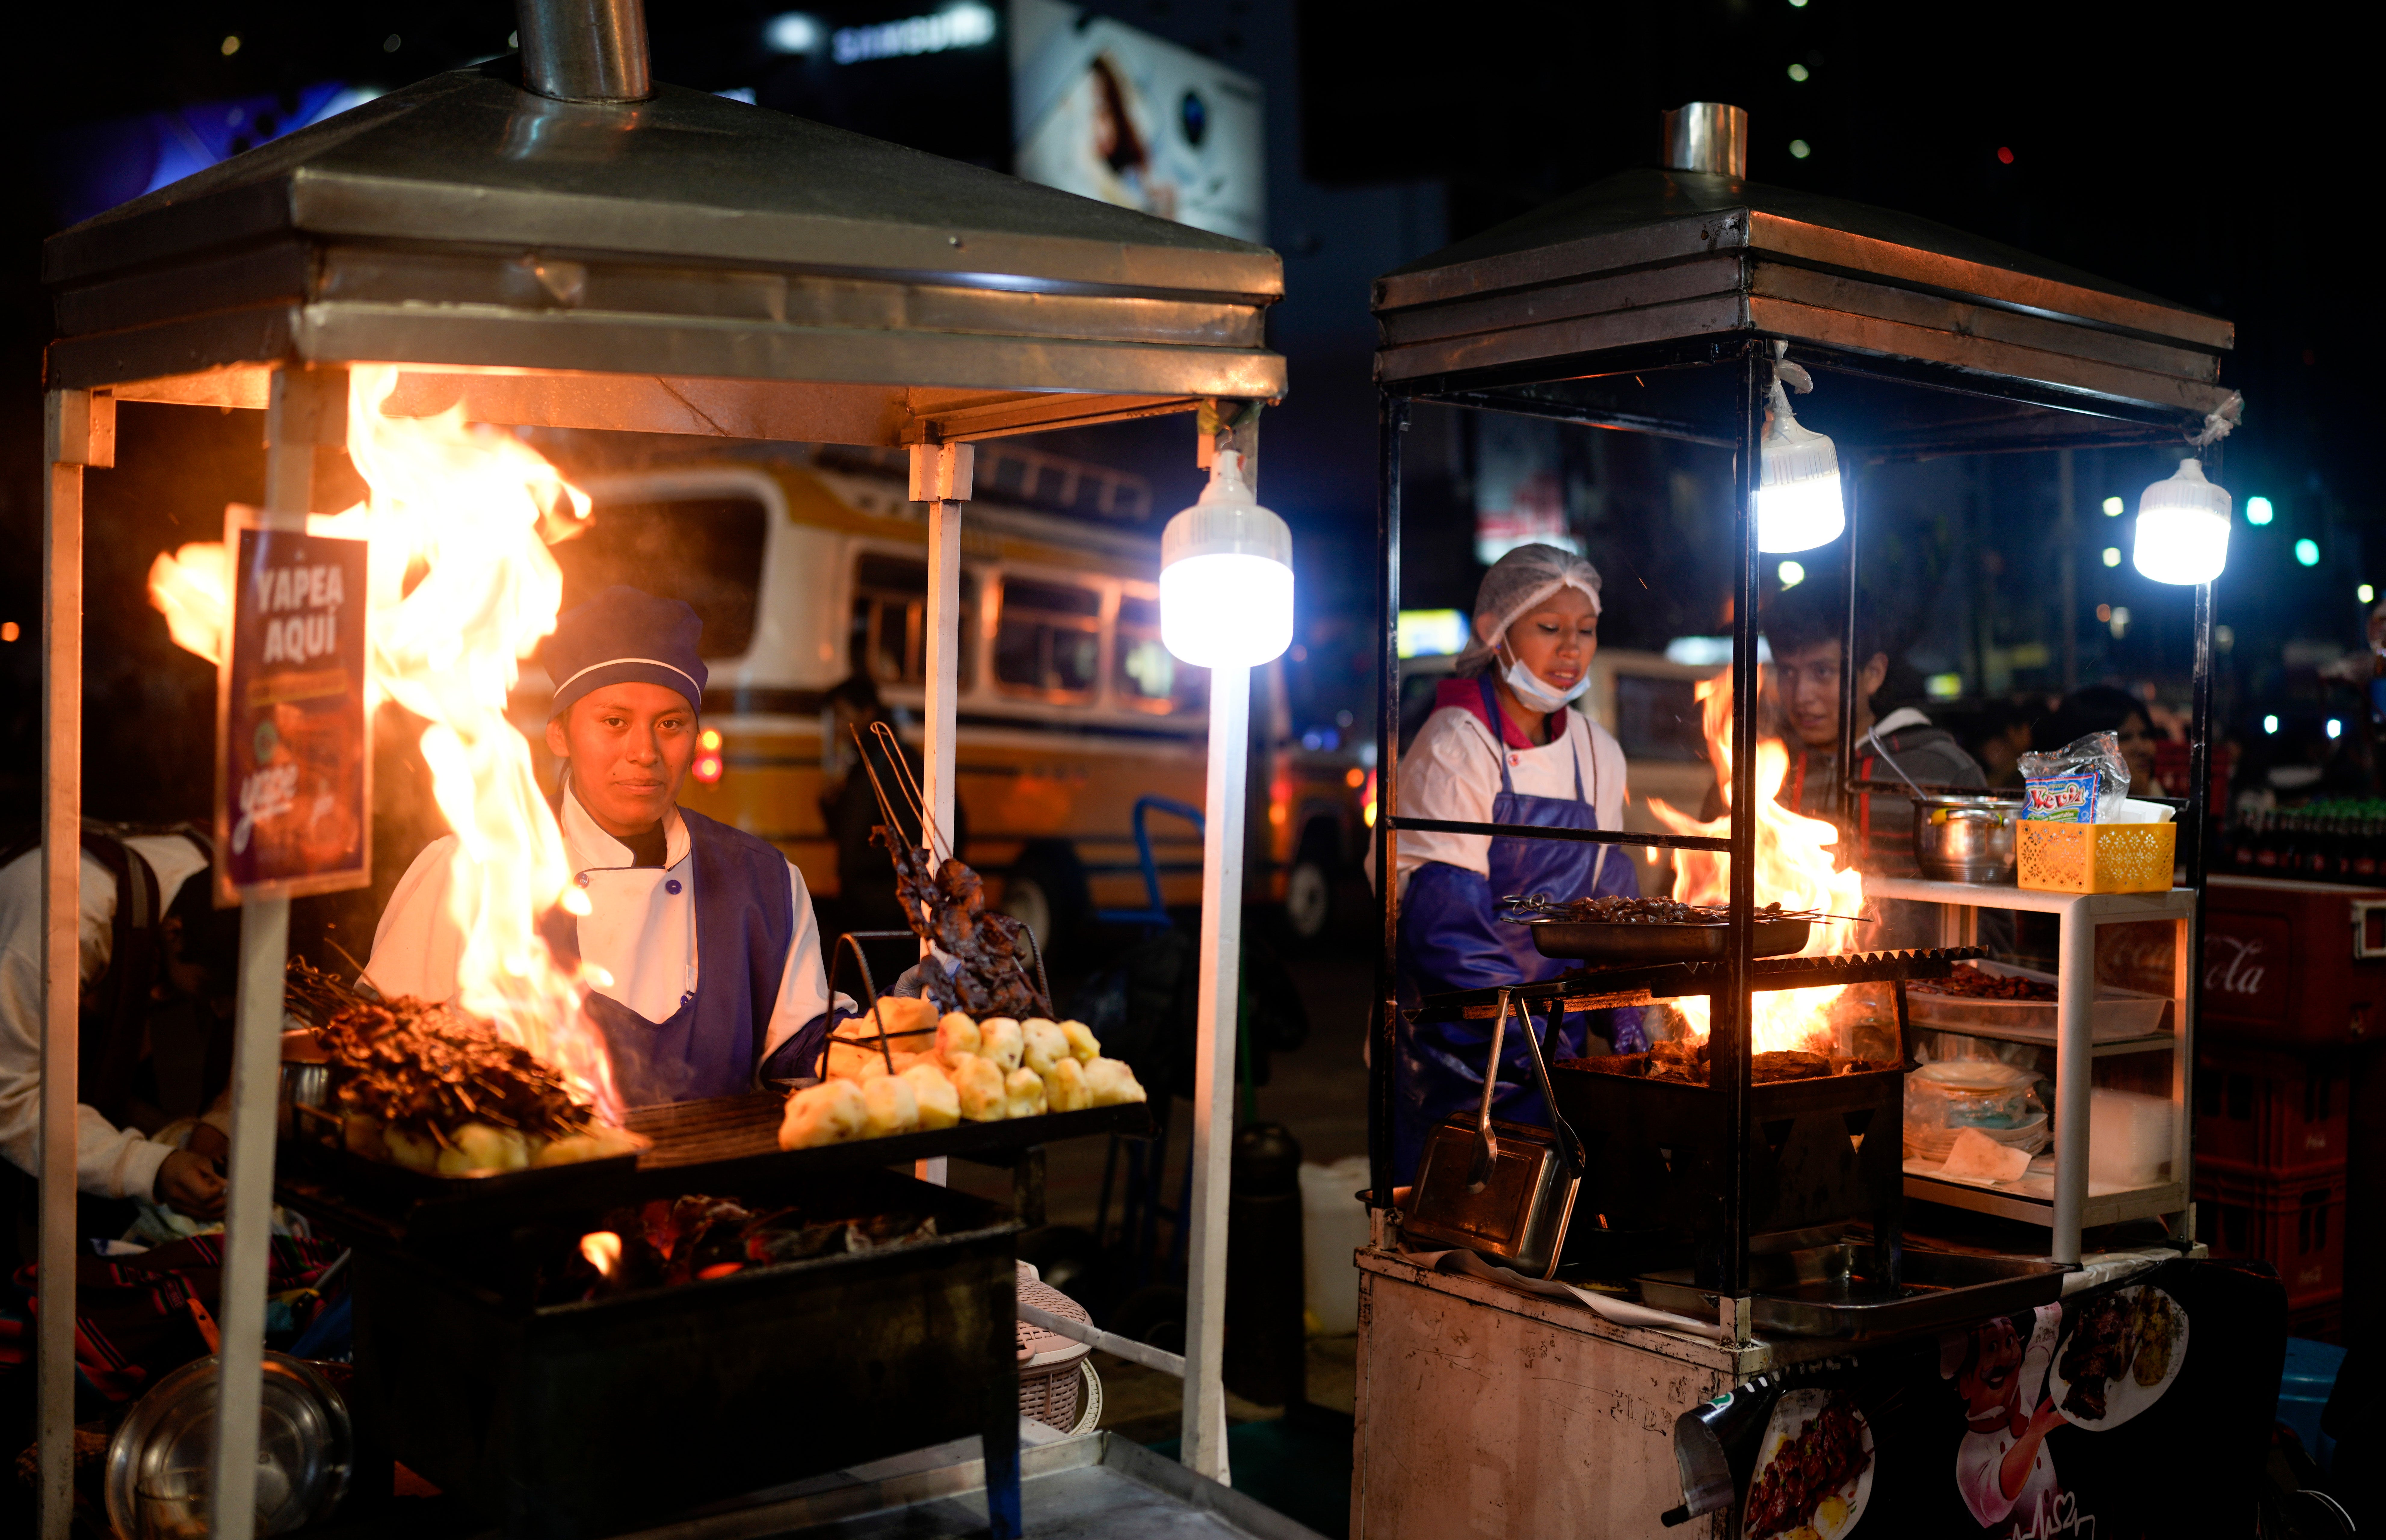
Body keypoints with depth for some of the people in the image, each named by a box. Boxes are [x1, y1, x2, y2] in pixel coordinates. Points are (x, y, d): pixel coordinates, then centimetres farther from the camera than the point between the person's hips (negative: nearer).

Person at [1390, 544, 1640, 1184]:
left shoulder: (1598, 754, 8)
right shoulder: (1455, 747, -12)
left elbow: (1608, 903, 14)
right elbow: (1444, 921, -17)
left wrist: (1623, 1022, 2)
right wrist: (1528, 1035, -22)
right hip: (1458, 1050, -6)